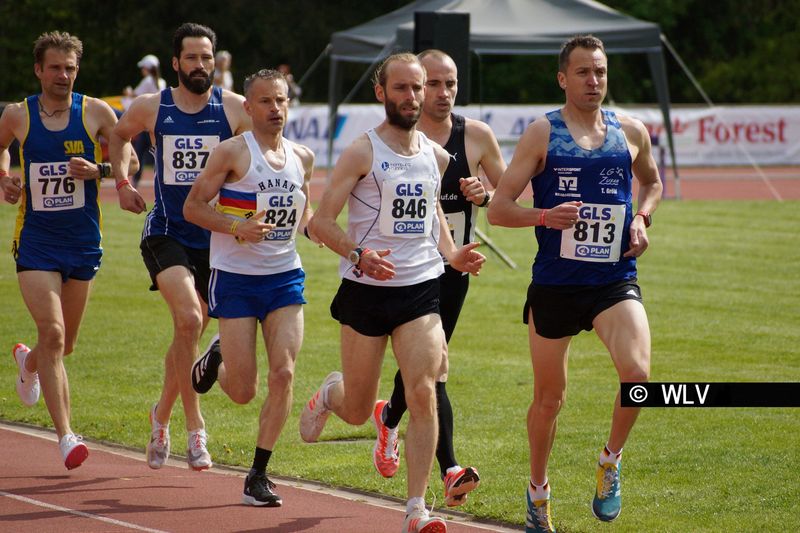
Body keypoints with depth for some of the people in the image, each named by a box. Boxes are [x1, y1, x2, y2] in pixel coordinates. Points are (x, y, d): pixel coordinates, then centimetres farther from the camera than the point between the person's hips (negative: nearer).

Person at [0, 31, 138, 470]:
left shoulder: (96, 113, -3)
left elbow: (130, 160, 1)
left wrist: (99, 170, -18)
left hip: (83, 243, 2)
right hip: (35, 242, -2)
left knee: (65, 343, 14)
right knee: (53, 333, -18)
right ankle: (64, 435, -16)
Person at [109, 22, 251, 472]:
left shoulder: (235, 109, -4)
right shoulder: (150, 108, 0)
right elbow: (117, 135, 20)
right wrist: (122, 182, 8)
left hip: (215, 236, 2)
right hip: (166, 232, -2)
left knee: (190, 331, 12)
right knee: (189, 320, -22)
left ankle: (162, 416, 35)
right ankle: (195, 426, -11)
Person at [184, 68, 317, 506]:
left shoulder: (302, 158, 8)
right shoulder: (233, 153, -8)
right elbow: (192, 207, -7)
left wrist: (313, 224, 2)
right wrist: (237, 227, -22)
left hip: (285, 277, 4)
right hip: (235, 278, -4)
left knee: (283, 374, -11)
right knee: (243, 391, -3)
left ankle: (258, 475, -1)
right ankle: (216, 361, 34)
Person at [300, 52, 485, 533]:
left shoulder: (436, 157, 8)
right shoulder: (363, 153, -8)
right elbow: (321, 221, -10)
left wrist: (452, 254, 7)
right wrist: (359, 255, -26)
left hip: (422, 289, 3)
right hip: (366, 291, -3)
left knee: (423, 394, -14)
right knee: (357, 411, 7)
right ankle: (331, 393, 45)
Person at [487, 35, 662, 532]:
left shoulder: (631, 132, 5)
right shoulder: (543, 133, -3)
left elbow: (652, 181, 26)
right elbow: (498, 208, -4)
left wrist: (642, 217, 4)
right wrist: (545, 215, -23)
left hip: (615, 281, 1)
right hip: (554, 282, -1)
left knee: (637, 373, -23)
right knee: (550, 397, 10)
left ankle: (611, 461, 3)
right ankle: (538, 490, 32)